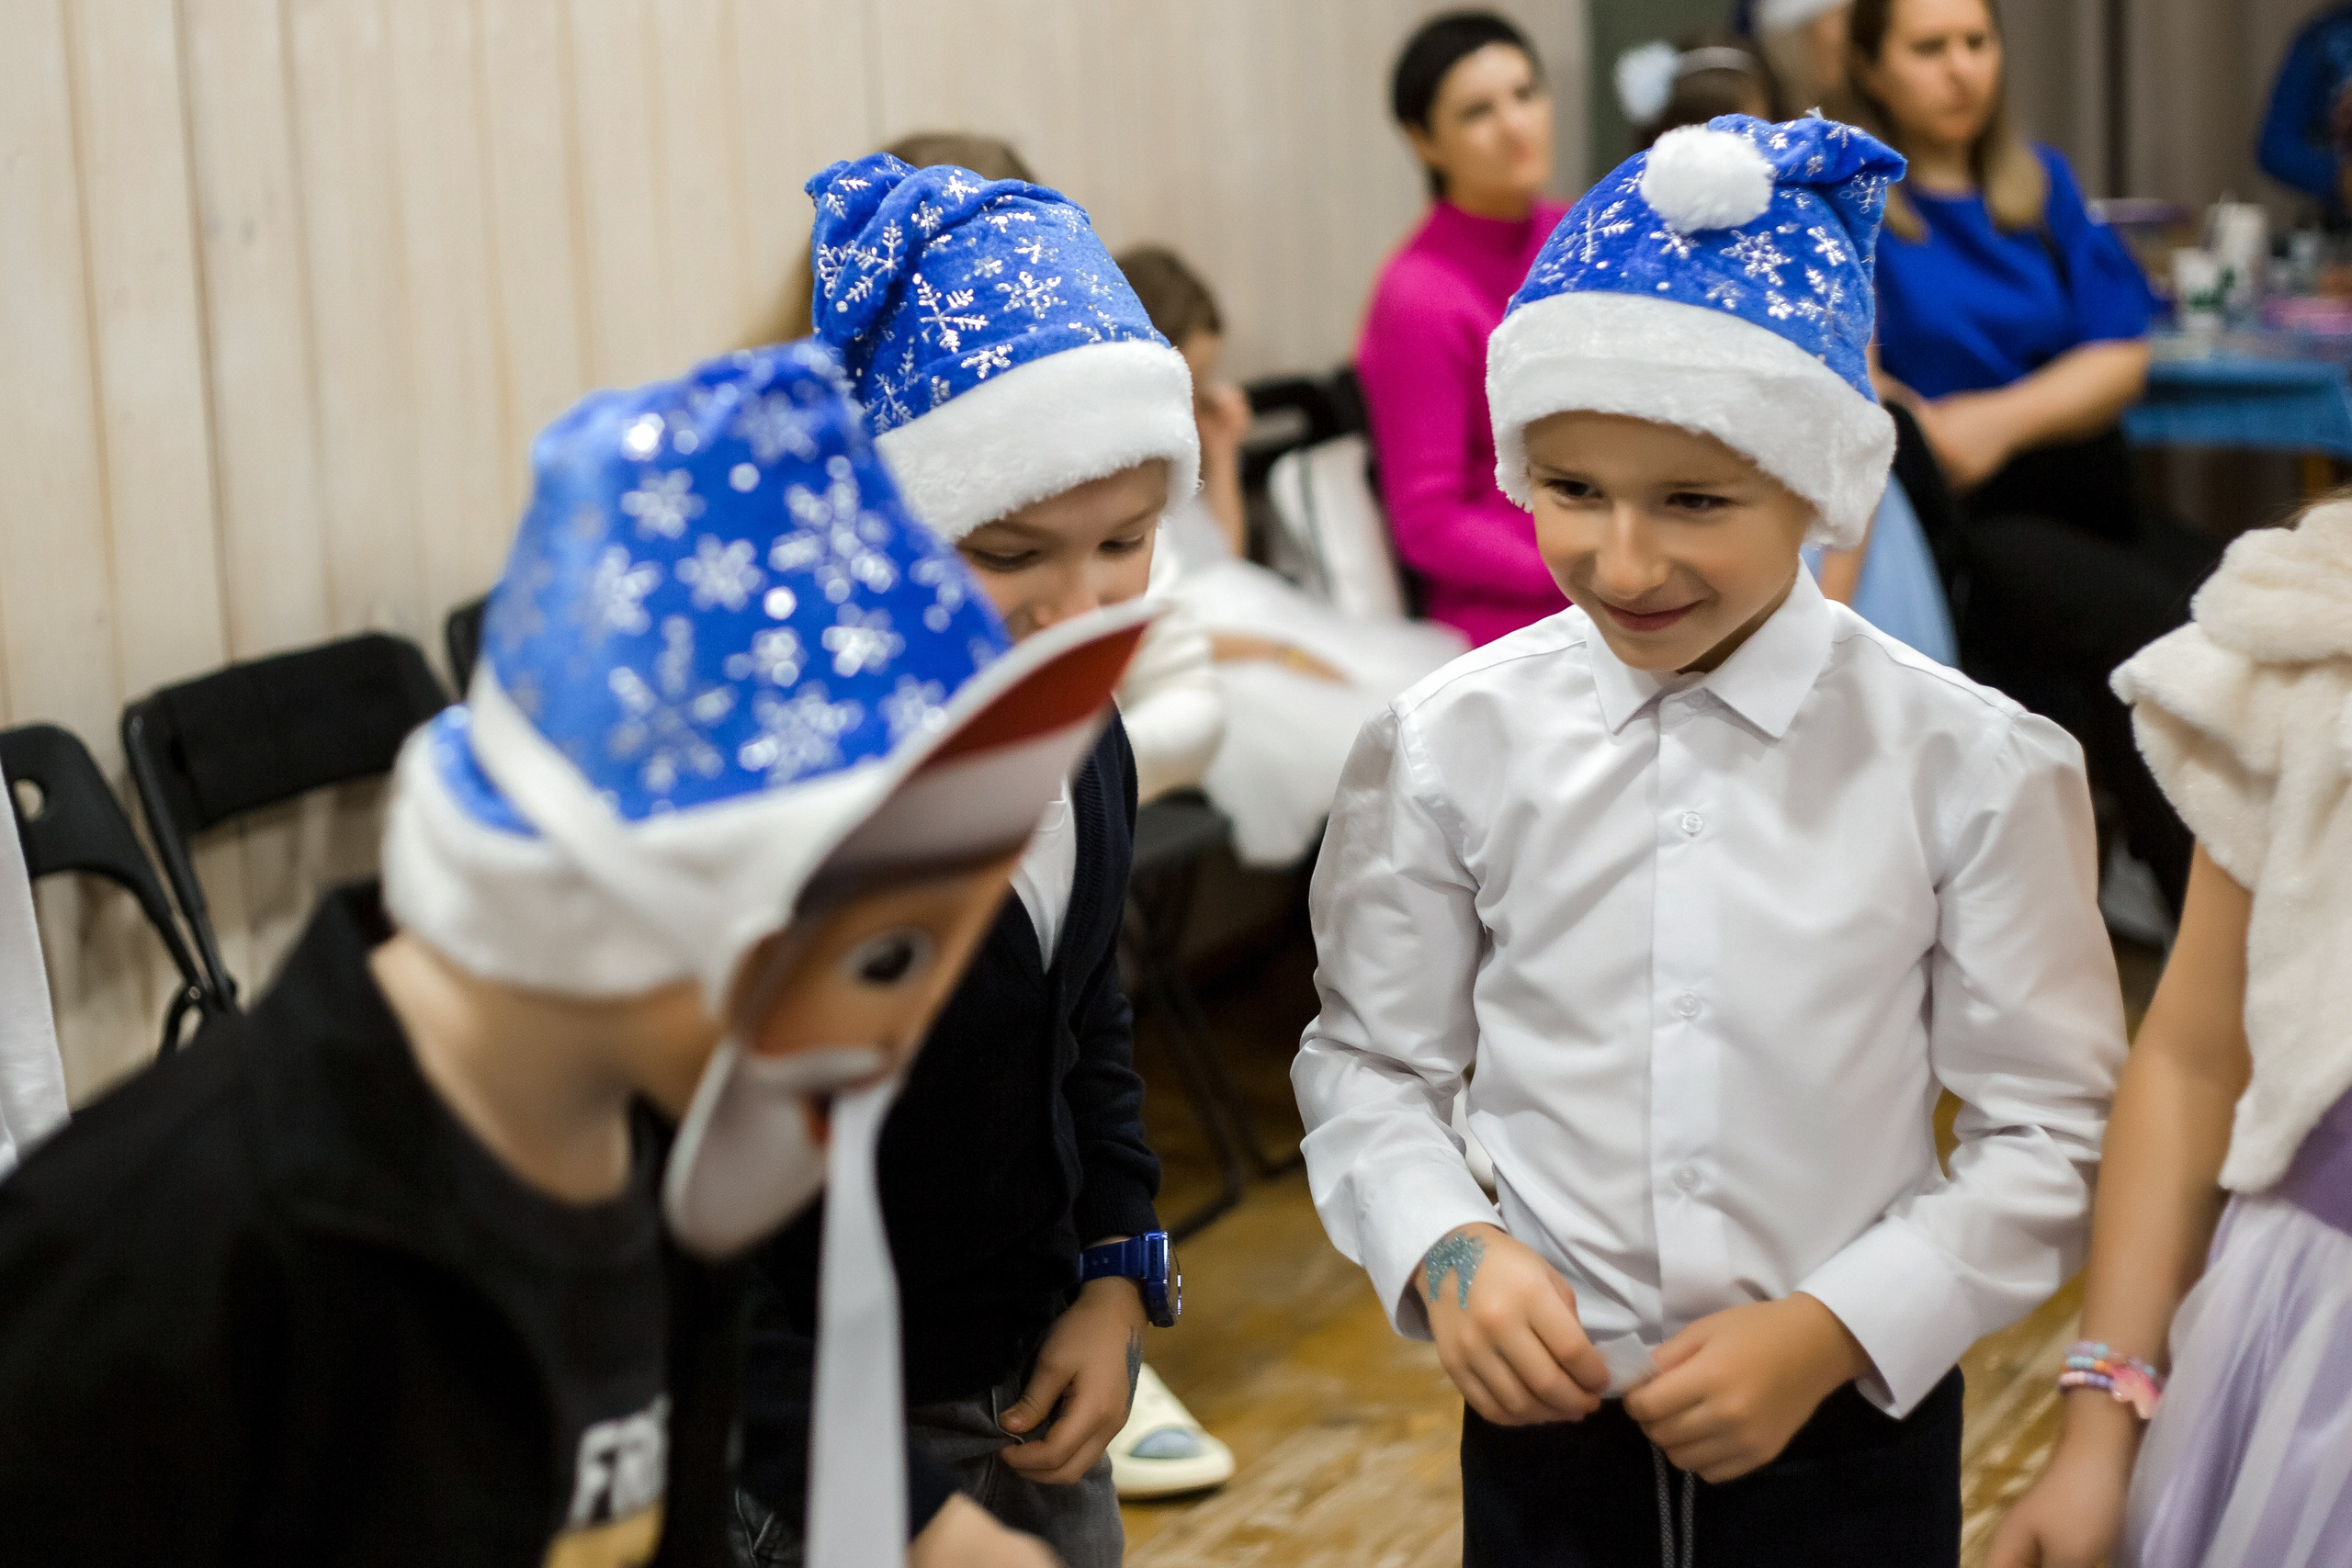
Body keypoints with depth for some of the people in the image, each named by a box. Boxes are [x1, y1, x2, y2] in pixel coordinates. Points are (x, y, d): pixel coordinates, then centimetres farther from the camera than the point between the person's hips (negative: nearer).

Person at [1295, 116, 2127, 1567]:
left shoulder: (1971, 767, -11)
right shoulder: (1450, 748, -7)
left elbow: (2050, 1131, -5)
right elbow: (1370, 1063, 3)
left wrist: (1834, 1330, -15)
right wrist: (1447, 1253, -14)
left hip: (1853, 1427, -1)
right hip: (1549, 1414, 1)